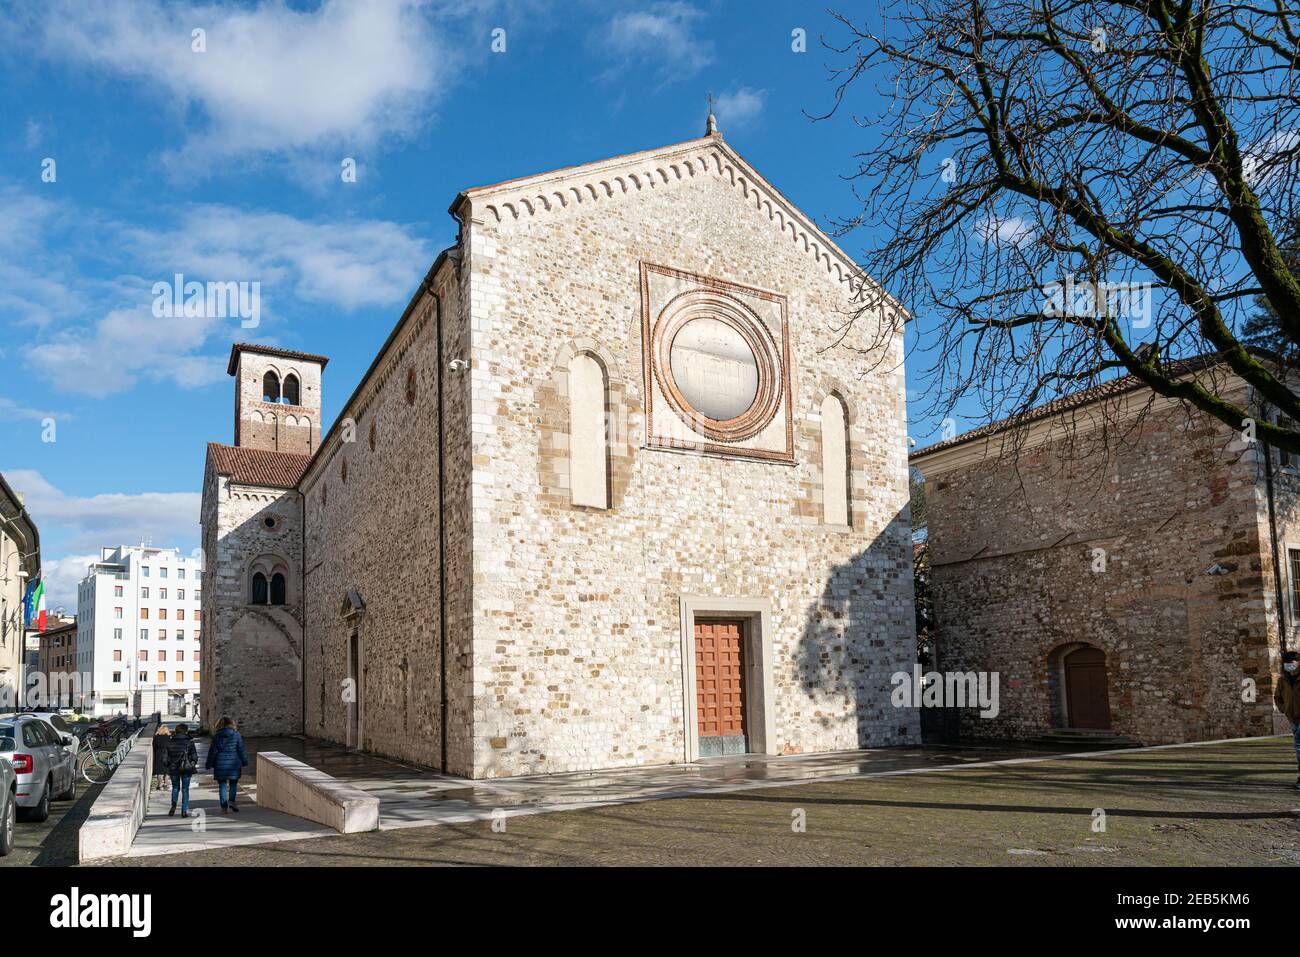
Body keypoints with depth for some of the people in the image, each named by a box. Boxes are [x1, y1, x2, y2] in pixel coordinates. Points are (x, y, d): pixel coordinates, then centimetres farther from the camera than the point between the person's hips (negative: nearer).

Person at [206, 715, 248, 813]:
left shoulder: (216, 736, -1)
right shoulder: (236, 735, -3)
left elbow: (212, 751, 1)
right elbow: (241, 750, -1)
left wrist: (210, 764, 8)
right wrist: (244, 762, 6)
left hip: (220, 764, 1)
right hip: (233, 764, -1)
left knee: (222, 785, 7)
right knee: (233, 783, 12)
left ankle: (224, 806, 5)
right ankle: (231, 800, -8)